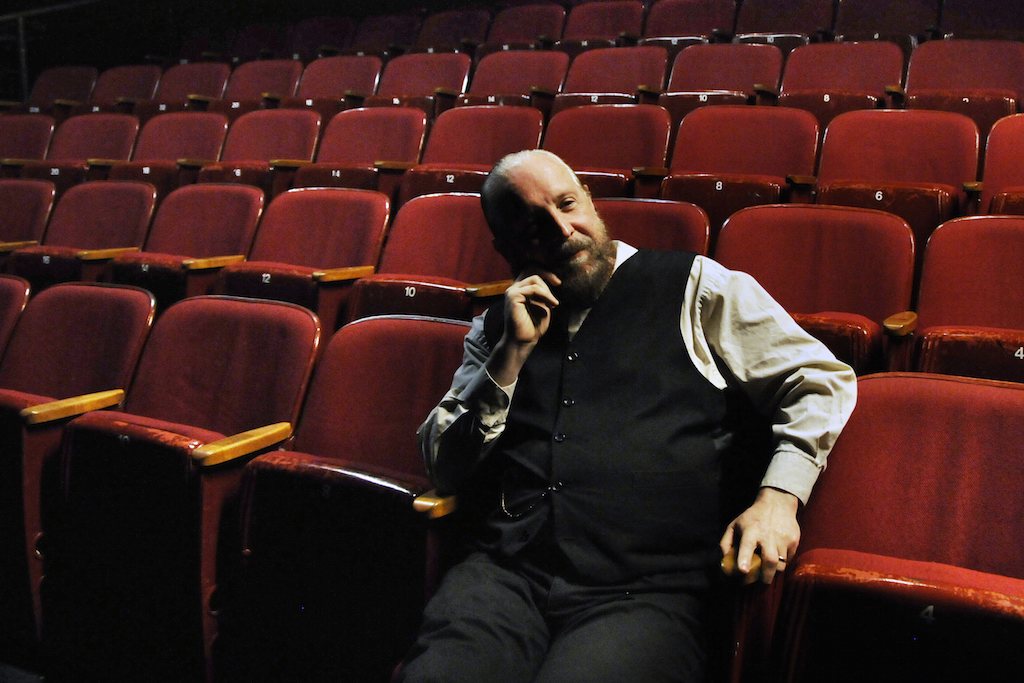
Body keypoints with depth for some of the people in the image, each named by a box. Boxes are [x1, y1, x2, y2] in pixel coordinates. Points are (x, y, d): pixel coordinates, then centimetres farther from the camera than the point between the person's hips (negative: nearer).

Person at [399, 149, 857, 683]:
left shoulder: (694, 288, 10)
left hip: (643, 592, -2)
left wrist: (778, 496, -6)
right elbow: (443, 469, 13)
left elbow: (822, 380, 10)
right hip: (504, 573, 3)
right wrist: (513, 353, 2)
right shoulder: (497, 328, 18)